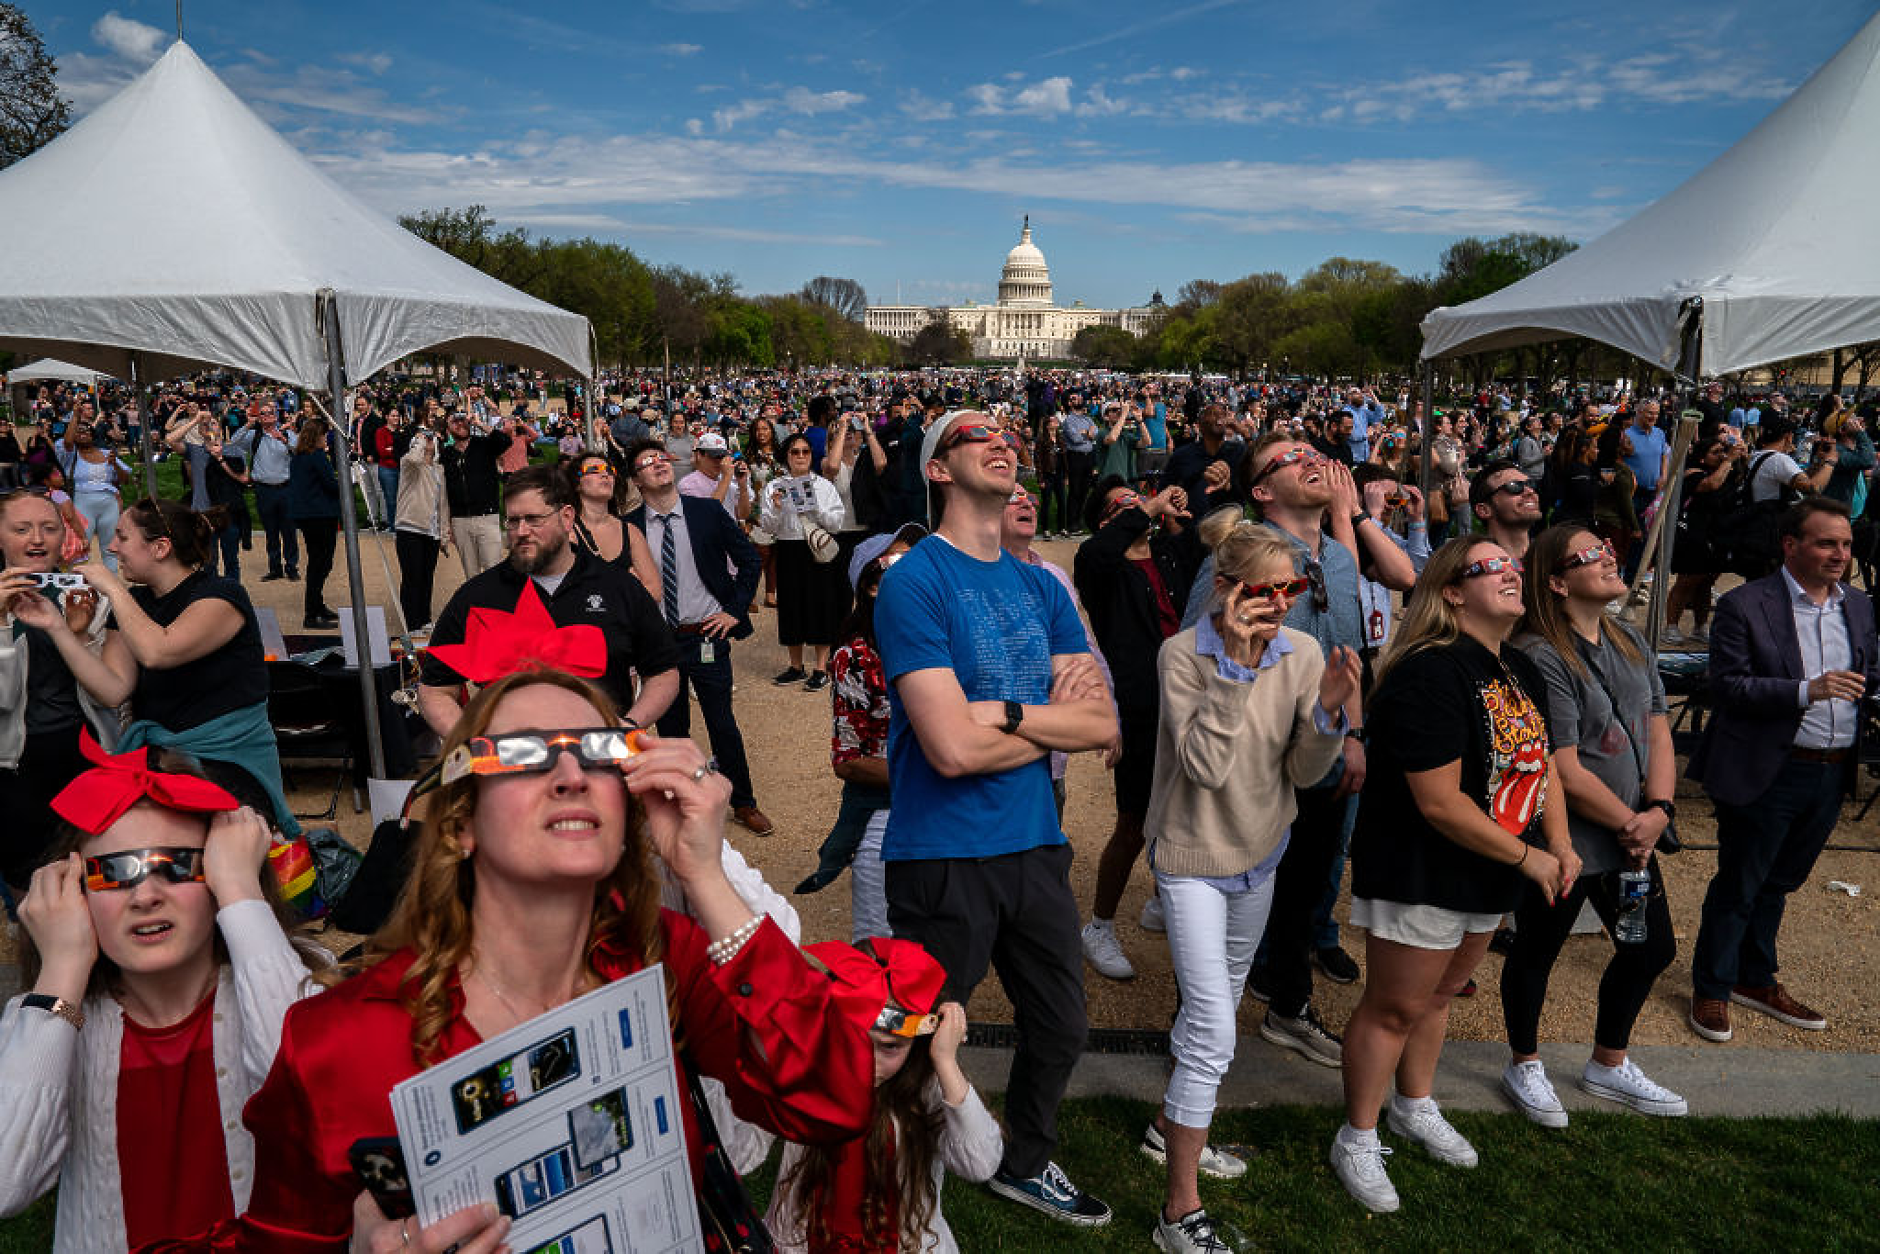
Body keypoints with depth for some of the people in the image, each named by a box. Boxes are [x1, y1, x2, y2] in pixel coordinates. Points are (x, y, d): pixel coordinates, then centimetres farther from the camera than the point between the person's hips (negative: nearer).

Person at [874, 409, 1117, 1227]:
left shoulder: (1041, 588, 7)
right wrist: (1053, 720, -8)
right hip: (944, 856, -6)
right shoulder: (914, 582, -14)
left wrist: (1006, 714, -15)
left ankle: (1026, 1164, 47)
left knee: (1060, 1027, 21)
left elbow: (1101, 723, 1)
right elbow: (952, 749, -23)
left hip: (1036, 844, 7)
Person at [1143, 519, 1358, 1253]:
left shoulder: (1303, 654, -9)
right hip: (1192, 855, -6)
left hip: (1259, 853, 6)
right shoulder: (1184, 654, -22)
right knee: (1213, 1028, -10)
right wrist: (1235, 662, -33)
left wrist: (1330, 711, -25)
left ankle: (1172, 1126, 46)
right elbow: (1204, 765, -29)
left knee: (1217, 1006, 22)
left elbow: (1304, 773, -6)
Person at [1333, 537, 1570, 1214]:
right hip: (1418, 874, -8)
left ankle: (1416, 1108, 45)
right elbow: (1440, 804, -27)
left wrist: (1561, 845, 1)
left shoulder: (1522, 672, 6)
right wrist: (1526, 857, -17)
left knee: (1439, 992, 23)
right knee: (1394, 1006, 4)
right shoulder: (1429, 675, -25)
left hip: (1487, 878, 9)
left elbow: (1541, 763, 15)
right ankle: (1358, 1140, 22)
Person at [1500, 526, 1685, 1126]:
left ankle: (1608, 1064, 43)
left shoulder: (1630, 643, 5)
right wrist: (1630, 824, -11)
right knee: (1537, 952, 11)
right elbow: (1566, 773, -22)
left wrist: (1658, 811, -9)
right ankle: (1524, 1066, 36)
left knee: (1651, 948, 20)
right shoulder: (1540, 658, -22)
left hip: (1631, 836, 8)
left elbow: (1658, 732, 5)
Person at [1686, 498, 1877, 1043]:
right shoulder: (1744, 605, -12)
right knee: (1737, 888, 7)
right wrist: (1807, 690, -28)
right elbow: (1726, 687, -17)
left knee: (1778, 883, 20)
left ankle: (1757, 980, 37)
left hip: (1833, 774, 6)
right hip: (1768, 774, -6)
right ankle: (1711, 989, 23)